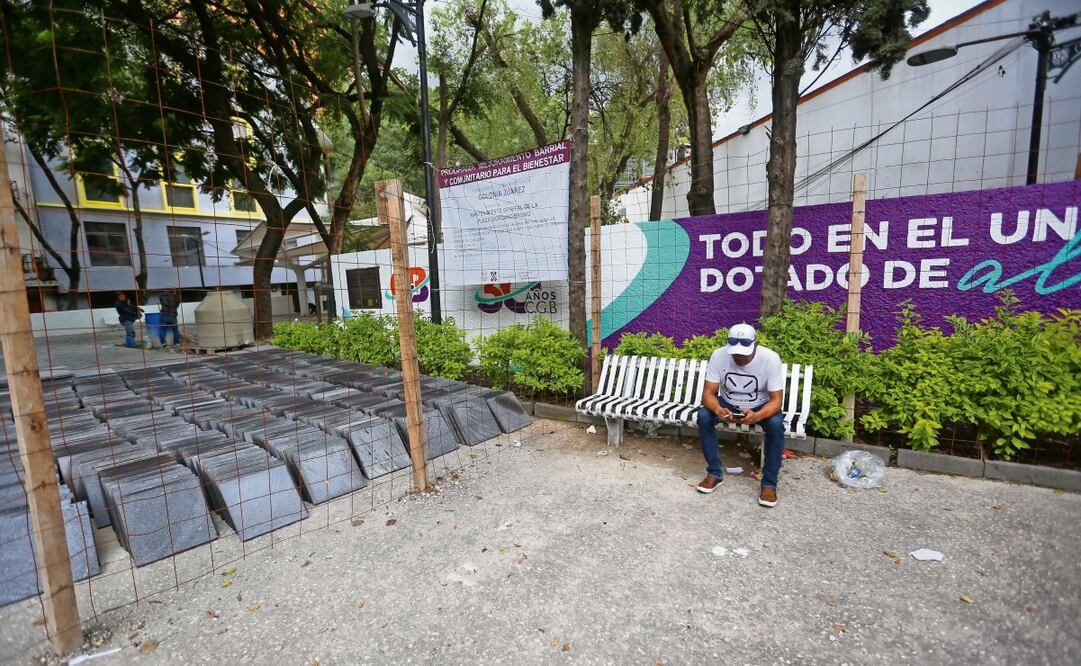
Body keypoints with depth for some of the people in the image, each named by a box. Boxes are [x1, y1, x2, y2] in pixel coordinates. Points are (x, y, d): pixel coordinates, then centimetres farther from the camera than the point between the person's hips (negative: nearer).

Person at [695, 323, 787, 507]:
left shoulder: (771, 359, -26)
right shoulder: (719, 356, -23)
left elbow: (776, 400, -24)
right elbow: (708, 393, -20)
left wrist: (756, 416, -45)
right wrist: (719, 411, -43)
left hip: (761, 407, -1)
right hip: (728, 404, 1)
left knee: (776, 424, -32)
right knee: (703, 416, -26)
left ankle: (769, 482, -13)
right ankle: (715, 472, -10)